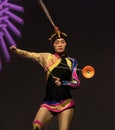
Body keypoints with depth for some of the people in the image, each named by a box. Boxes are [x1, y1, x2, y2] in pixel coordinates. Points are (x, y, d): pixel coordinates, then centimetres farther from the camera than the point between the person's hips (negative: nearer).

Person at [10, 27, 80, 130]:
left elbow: (77, 83, 3)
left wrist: (62, 83, -15)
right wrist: (16, 50, -26)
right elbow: (29, 55, -8)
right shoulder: (47, 57, 5)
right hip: (48, 103, -1)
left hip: (65, 103, 1)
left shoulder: (72, 62, 7)